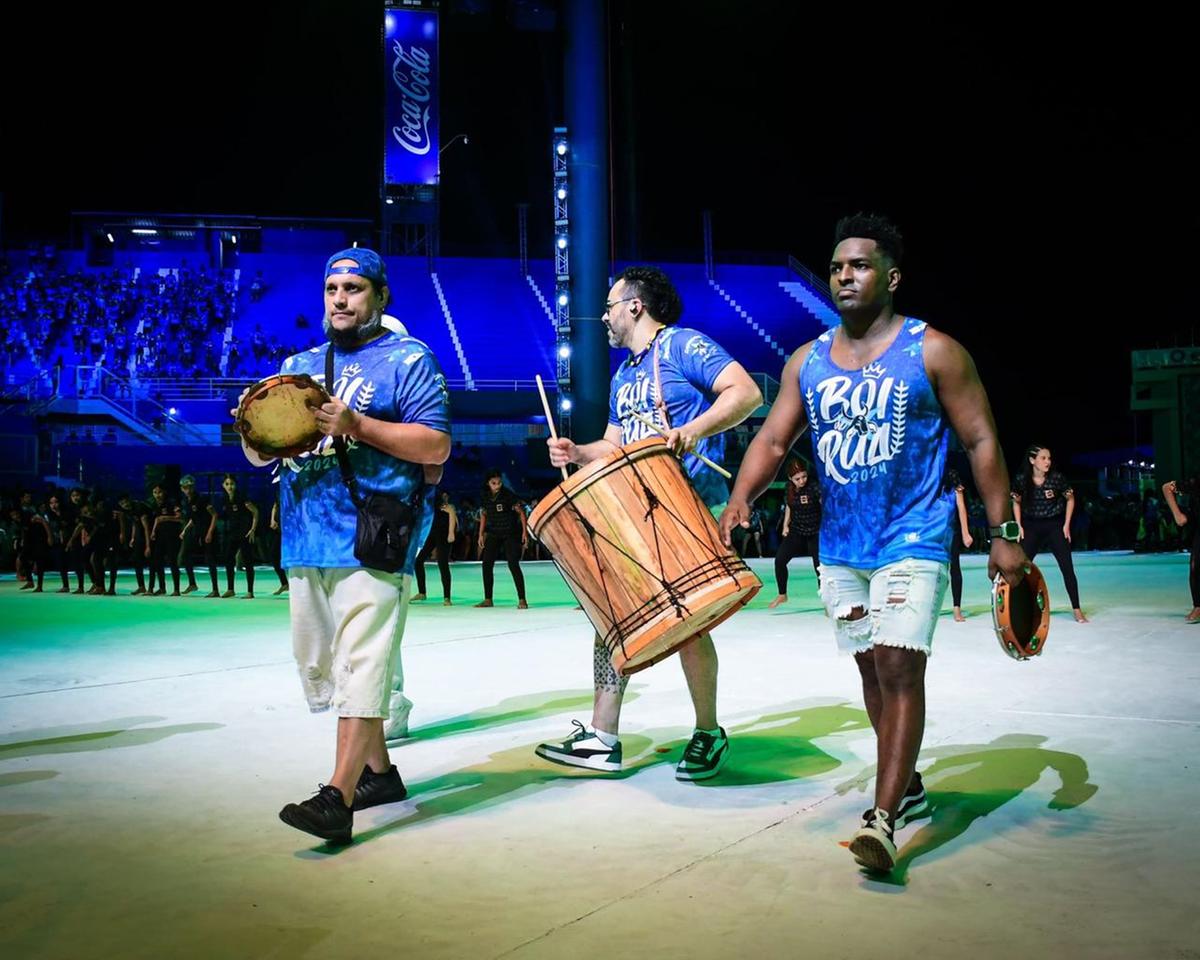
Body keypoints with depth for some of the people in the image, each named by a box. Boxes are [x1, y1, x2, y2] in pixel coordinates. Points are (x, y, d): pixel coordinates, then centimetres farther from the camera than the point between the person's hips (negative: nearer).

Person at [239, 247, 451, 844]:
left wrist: (356, 424, -19)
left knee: (361, 667, -13)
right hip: (306, 543, 8)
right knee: (322, 668, 13)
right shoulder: (299, 367, 20)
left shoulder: (408, 361, 2)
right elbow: (258, 456, 19)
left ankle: (338, 799, -14)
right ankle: (378, 772, 26)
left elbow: (436, 446, -10)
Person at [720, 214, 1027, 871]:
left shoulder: (932, 352, -5)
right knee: (872, 669, 13)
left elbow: (981, 441, -3)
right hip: (839, 546, 5)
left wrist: (1002, 533, -7)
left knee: (899, 667, -15)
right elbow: (773, 439, 4)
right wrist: (741, 497, -15)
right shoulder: (807, 361, 7)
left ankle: (883, 820, -15)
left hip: (913, 540, -5)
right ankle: (907, 786, 31)